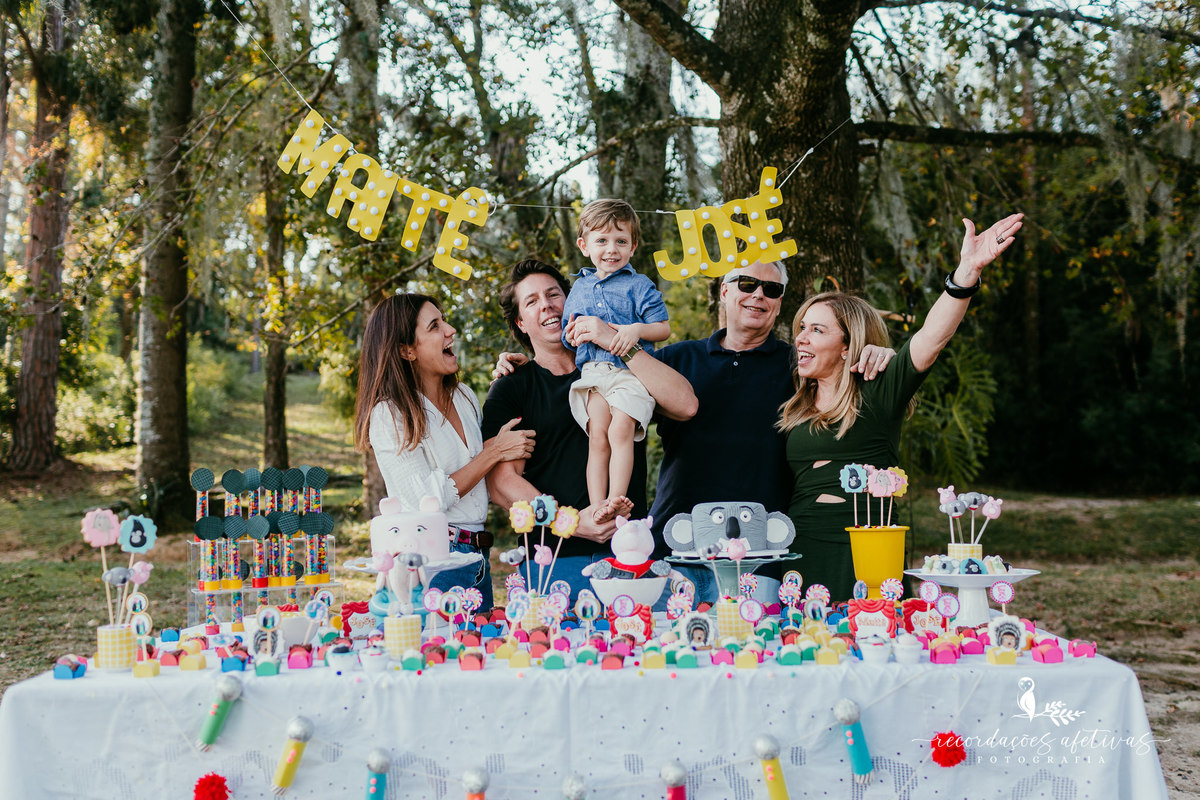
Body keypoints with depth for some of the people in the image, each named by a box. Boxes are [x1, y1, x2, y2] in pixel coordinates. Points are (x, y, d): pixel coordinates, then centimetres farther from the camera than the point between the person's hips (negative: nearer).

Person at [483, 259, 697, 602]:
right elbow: (501, 481, -2)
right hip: (554, 559, -1)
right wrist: (570, 522, -15)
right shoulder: (511, 389, 8)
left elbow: (685, 405, -4)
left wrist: (619, 342, -8)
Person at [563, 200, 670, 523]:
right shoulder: (579, 287, 21)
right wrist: (573, 336, 2)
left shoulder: (639, 285, 8)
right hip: (592, 372, 3)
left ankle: (616, 499, -25)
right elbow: (568, 338, 26)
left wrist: (636, 330, -14)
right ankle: (597, 506, -16)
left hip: (631, 370, -3)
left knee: (620, 430, -22)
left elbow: (664, 328, 4)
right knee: (598, 436, -12)